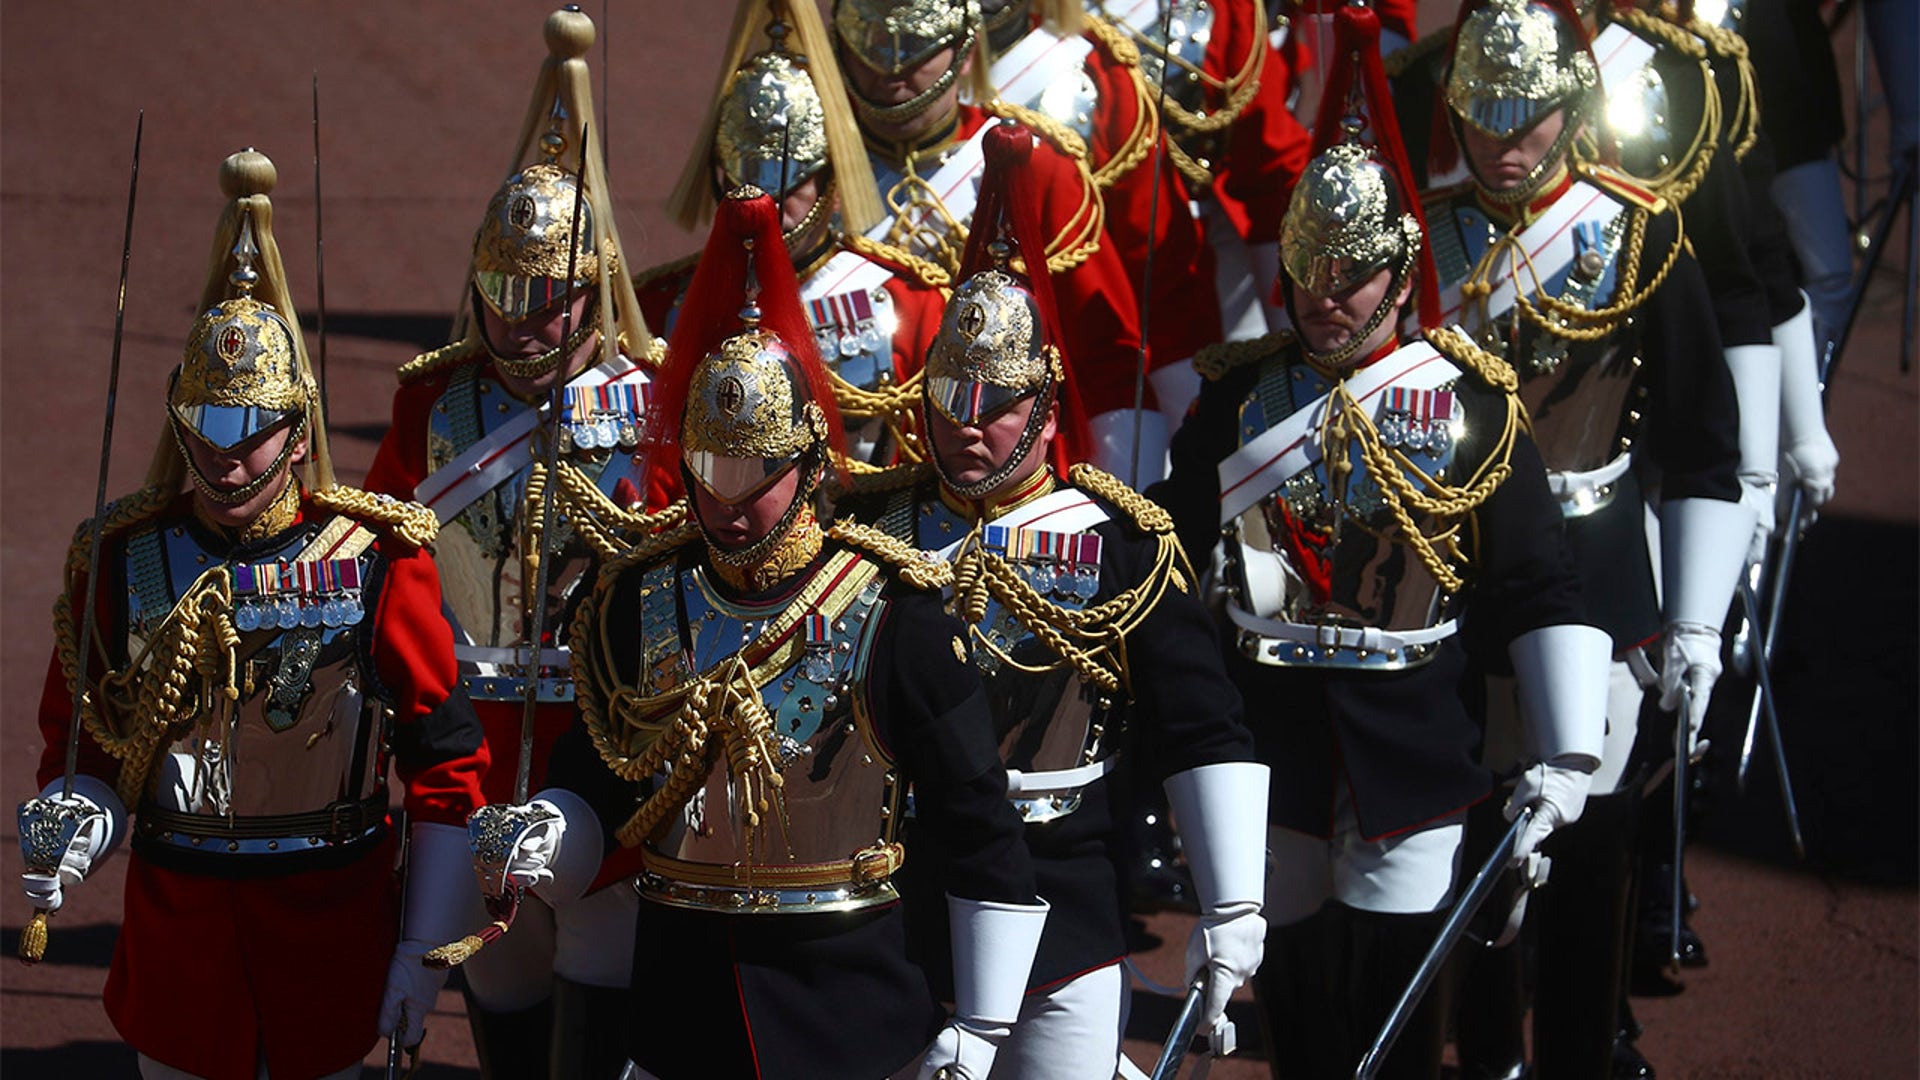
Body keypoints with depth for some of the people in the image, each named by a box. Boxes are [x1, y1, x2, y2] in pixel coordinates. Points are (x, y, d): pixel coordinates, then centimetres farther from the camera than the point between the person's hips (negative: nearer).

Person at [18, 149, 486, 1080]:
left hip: (334, 921, -1)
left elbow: (446, 766, -4)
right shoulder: (122, 559, -5)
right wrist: (72, 825, -19)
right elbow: (84, 749, 4)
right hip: (178, 921, 1)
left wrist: (422, 951, -5)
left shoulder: (379, 559, -10)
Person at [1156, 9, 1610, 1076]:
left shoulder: (1472, 405, -5)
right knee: (1292, 977, 9)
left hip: (1417, 741, -2)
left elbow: (1540, 590, -5)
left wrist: (1565, 756, -13)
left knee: (1394, 984, -1)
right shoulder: (1239, 397, 1)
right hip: (1270, 736, 2)